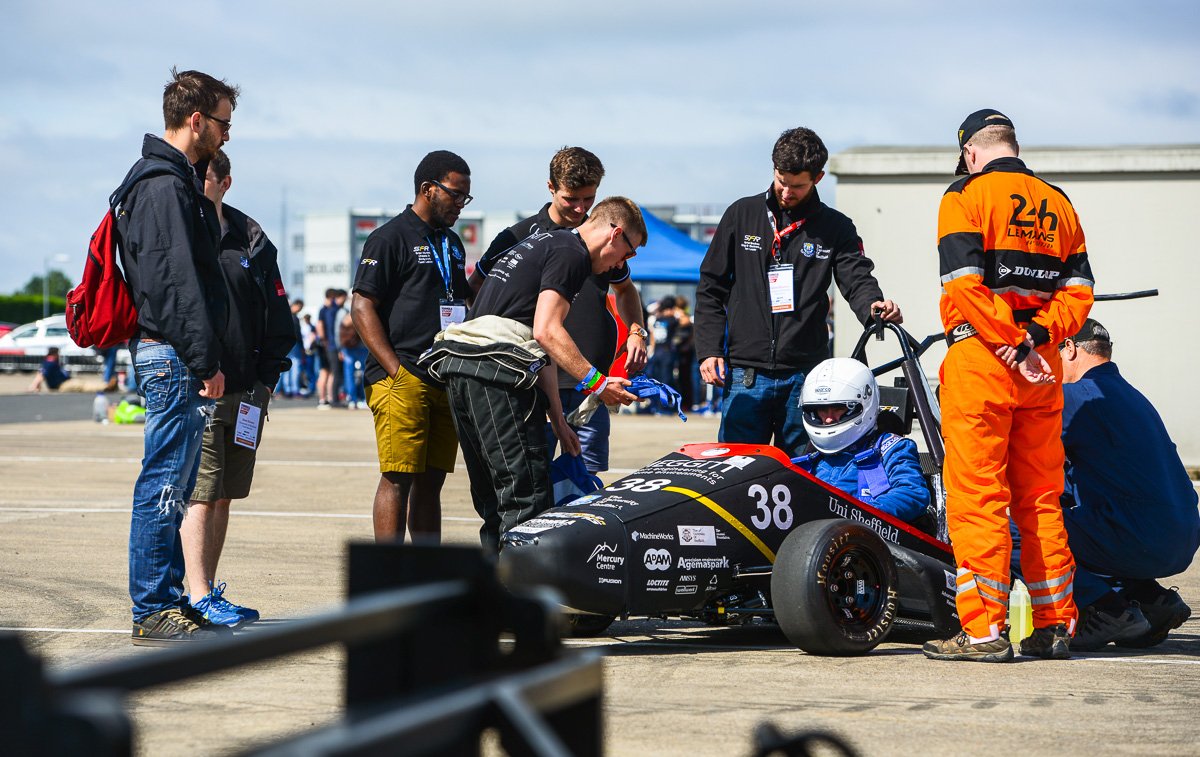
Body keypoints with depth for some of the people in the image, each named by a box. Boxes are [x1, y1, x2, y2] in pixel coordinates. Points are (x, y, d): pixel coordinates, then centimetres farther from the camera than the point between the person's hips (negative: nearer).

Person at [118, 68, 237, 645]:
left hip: (170, 358, 11)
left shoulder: (175, 181, 20)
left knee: (172, 487, 13)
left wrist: (204, 358, 20)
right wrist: (205, 361, -21)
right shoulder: (168, 186, -14)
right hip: (174, 357, -11)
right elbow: (179, 284, -20)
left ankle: (168, 600, 19)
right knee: (164, 484, -7)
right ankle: (154, 613, -4)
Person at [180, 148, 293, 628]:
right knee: (201, 493, -10)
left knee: (224, 495, 9)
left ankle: (208, 590, 16)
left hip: (245, 390, 5)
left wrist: (266, 380, 6)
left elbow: (278, 318, 15)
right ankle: (200, 597, -10)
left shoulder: (253, 242, 11)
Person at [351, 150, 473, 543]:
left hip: (446, 381, 8)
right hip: (402, 380, -8)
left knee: (431, 481, 8)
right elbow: (362, 308, -9)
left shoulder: (452, 243, 21)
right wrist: (396, 370, -16)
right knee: (398, 478, -10)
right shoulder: (390, 238, -4)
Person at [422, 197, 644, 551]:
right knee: (527, 498, -9)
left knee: (492, 497, 13)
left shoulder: (542, 242, 28)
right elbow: (546, 332, -14)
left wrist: (557, 419, 23)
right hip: (496, 372, -10)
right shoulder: (571, 254, -3)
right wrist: (597, 383, -10)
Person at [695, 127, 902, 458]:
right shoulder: (742, 214, 9)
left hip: (806, 375, 0)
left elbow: (857, 281, -1)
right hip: (746, 374, 0)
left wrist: (874, 306, -26)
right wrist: (708, 350, 1)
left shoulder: (836, 228, 8)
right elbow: (711, 286, 11)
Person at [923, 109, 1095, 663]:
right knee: (1041, 498, 11)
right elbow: (1078, 291, 6)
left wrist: (1010, 347, -13)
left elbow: (964, 286, -15)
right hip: (1042, 367, 6)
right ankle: (1054, 626, 13)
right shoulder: (1058, 205, 15)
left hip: (980, 361, -6)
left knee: (977, 497, -4)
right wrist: (1035, 337, -5)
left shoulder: (966, 196, -2)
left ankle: (983, 629, -5)